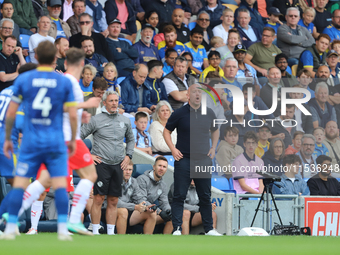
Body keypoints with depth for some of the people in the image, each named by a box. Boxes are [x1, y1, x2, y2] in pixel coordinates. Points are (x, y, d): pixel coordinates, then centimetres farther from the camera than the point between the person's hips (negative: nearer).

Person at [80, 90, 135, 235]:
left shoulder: (125, 121, 12)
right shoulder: (96, 120, -3)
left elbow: (131, 139, 28)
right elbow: (78, 137, 1)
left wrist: (128, 156, 14)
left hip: (118, 166, 5)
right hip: (101, 164, -5)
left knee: (113, 201, 6)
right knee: (99, 199, -7)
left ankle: (111, 232, 11)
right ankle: (95, 232, -4)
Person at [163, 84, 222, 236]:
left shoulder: (209, 113, 7)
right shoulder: (179, 113, -3)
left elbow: (215, 130, 24)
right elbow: (166, 131, 6)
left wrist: (213, 148, 12)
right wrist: (173, 149, -5)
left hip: (204, 160, 3)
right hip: (184, 159, -3)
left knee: (205, 196, 8)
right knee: (179, 196, -4)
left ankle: (209, 229, 16)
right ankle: (177, 228, -3)